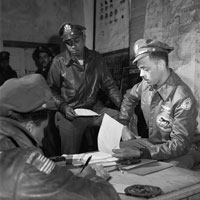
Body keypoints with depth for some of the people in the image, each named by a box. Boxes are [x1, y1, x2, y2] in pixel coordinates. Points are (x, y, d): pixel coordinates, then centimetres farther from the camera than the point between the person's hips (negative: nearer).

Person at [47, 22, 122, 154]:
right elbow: (52, 91, 2)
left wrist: (124, 107, -6)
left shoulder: (96, 59, 5)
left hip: (93, 109, 3)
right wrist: (63, 107, -15)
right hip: (70, 114, -3)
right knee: (71, 158, -4)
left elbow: (109, 86, 6)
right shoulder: (59, 62, -3)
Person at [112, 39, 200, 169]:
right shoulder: (147, 83, -6)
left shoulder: (183, 99, -28)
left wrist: (140, 153, -35)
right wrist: (124, 126, 8)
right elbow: (129, 97, 17)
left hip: (177, 154, -6)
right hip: (152, 142, 7)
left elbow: (181, 144, -27)